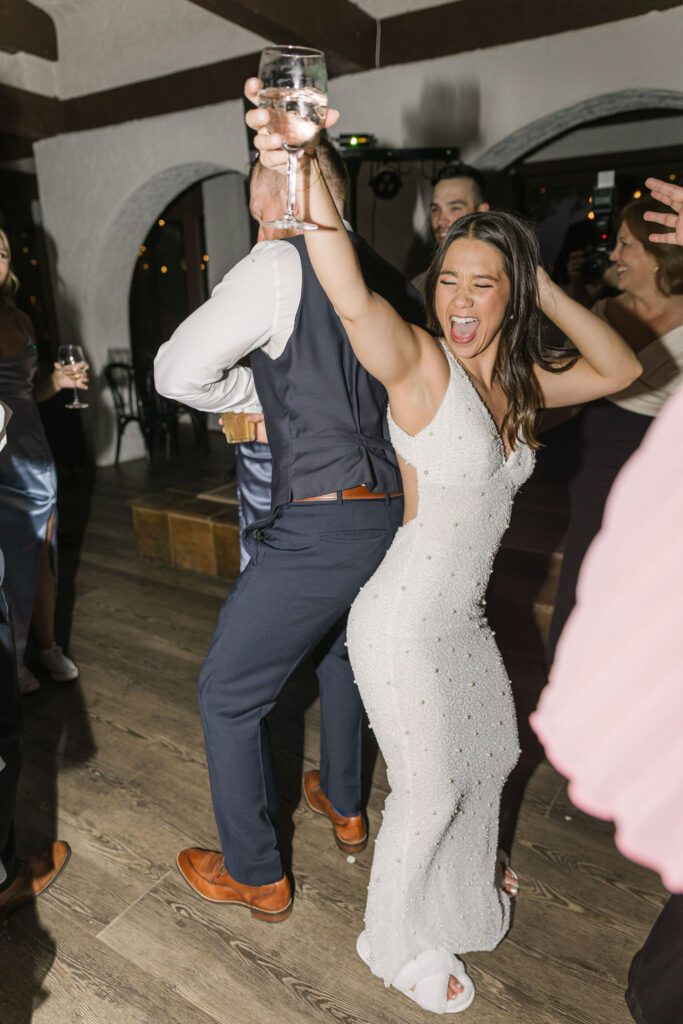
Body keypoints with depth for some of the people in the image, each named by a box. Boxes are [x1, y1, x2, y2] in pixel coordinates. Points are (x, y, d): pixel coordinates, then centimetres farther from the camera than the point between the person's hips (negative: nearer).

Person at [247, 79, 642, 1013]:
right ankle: (400, 946, 42)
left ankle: (465, 879, 59)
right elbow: (354, 300, -37)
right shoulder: (421, 363, -18)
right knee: (428, 789, 10)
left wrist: (544, 289, -2)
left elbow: (620, 370, 7)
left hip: (464, 617, 8)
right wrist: (307, 177, -53)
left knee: (491, 753, 27)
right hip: (407, 622, -8)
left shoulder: (517, 382, 4)